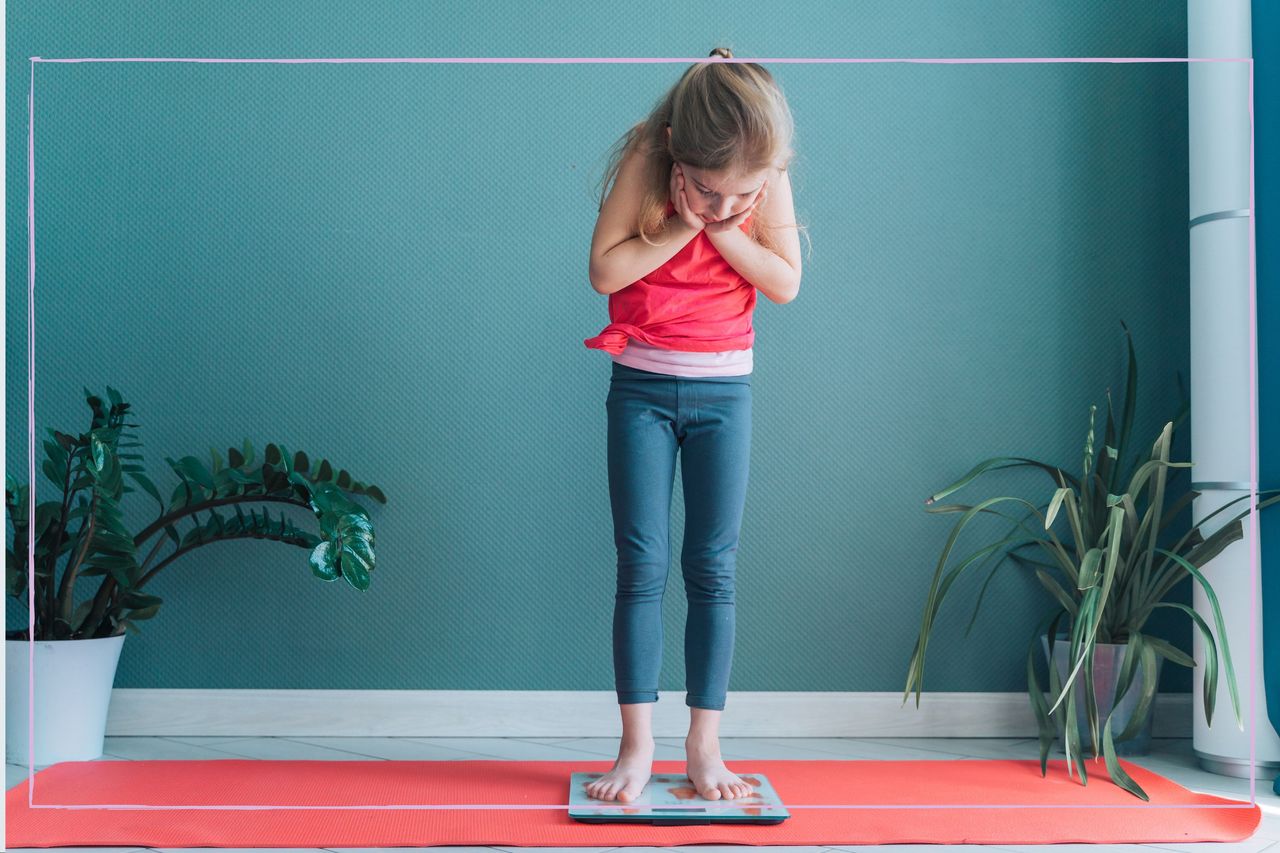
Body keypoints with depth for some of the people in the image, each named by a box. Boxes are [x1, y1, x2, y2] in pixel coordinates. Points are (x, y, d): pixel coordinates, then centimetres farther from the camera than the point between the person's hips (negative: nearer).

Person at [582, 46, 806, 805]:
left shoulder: (769, 181, -8)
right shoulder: (644, 163, -12)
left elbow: (787, 283, -11)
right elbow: (604, 271, -15)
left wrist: (721, 229, -20)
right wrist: (681, 228, -21)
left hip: (724, 391, 1)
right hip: (642, 386, -1)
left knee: (714, 568, 2)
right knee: (641, 565, -2)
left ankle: (705, 745, 10)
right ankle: (637, 747, 5)